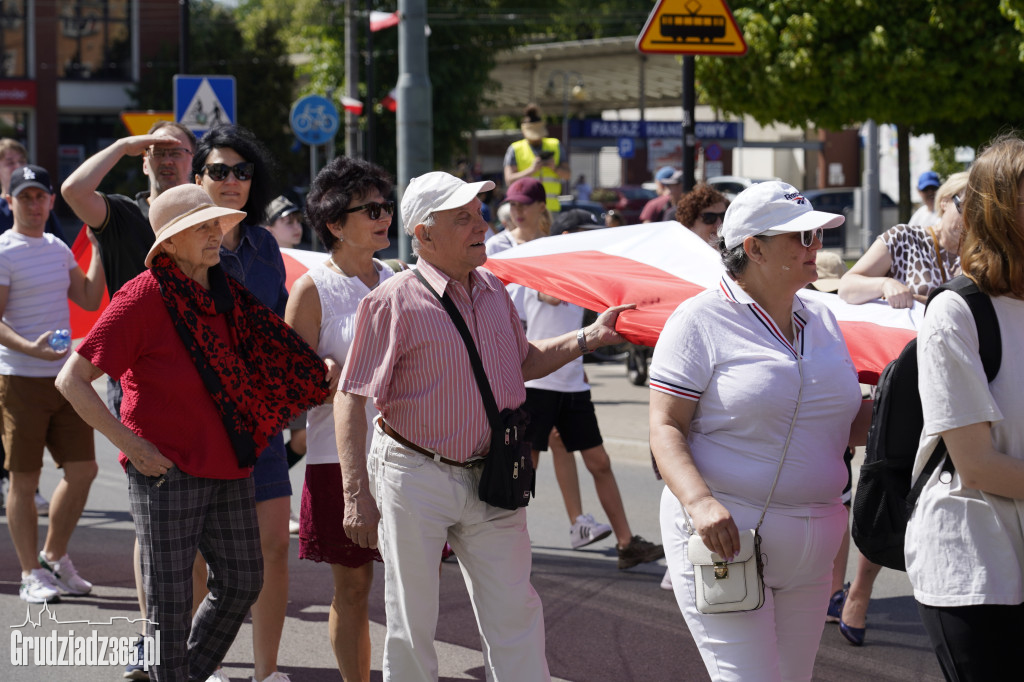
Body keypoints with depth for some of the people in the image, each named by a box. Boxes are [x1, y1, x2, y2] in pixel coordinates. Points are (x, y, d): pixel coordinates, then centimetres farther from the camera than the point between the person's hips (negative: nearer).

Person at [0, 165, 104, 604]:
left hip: (65, 376, 7)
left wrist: (100, 249, 7)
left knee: (83, 469, 6)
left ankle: (54, 558, 23)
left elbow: (89, 300, 14)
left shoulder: (58, 249, 13)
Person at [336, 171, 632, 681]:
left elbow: (523, 362, 22)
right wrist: (357, 495, -18)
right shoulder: (393, 302, -13)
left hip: (489, 480, 5)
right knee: (411, 624, 6)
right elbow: (349, 400, -13)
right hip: (414, 481, -5)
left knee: (515, 617, 5)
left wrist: (590, 338, 7)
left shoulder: (492, 291, 7)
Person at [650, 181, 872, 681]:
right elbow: (665, 428, -10)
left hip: (808, 553, 6)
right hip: (725, 541, -6)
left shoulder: (821, 320, 13)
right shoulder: (702, 320, -6)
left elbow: (846, 427, 18)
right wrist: (700, 502, -27)